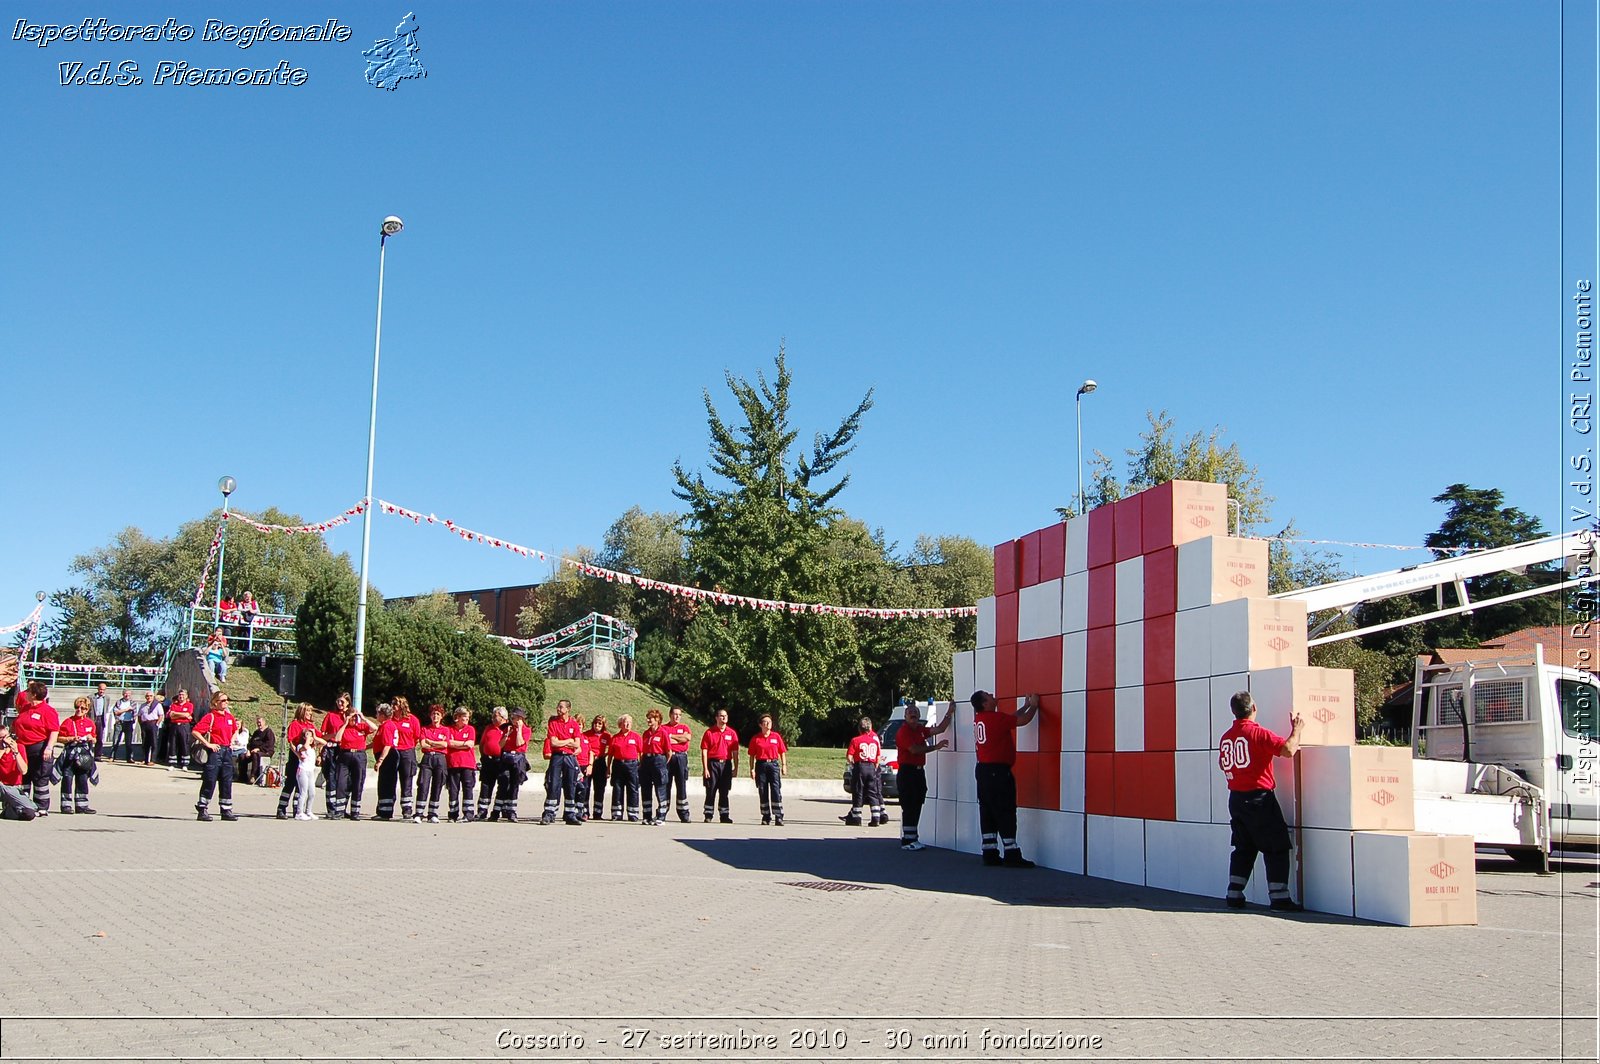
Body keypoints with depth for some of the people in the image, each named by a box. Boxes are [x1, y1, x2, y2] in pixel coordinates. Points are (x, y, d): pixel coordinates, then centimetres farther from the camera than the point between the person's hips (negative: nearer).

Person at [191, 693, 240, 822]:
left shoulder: (230, 717, 11)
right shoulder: (210, 717, -9)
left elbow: (235, 729, 31)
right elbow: (195, 731, -17)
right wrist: (207, 744, -17)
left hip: (227, 751, 7)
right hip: (215, 751, -7)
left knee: (227, 781, 7)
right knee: (210, 781, -3)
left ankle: (226, 811, 13)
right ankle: (202, 810, 5)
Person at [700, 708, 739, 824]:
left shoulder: (732, 733, 7)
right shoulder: (709, 732, 0)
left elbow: (735, 752, 9)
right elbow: (704, 751, -2)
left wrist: (736, 768, 3)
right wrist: (705, 768, -9)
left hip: (726, 764, 2)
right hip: (712, 763, -2)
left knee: (724, 791, 7)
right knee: (711, 791, 0)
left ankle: (724, 815, 13)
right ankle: (708, 816, 6)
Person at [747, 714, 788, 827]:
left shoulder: (776, 736, 6)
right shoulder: (755, 738, 4)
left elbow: (782, 752, 9)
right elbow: (752, 755, 5)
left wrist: (784, 765, 1)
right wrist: (752, 769, -1)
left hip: (773, 764, -1)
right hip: (761, 765, 1)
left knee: (776, 791, -8)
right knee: (762, 792, 4)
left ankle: (778, 817, -8)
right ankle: (766, 817, 13)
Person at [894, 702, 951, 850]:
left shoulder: (920, 730, 16)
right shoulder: (903, 732, -10)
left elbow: (939, 729, 16)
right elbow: (914, 749, -20)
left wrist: (950, 714, 11)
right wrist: (936, 746, -14)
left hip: (919, 771, 9)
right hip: (907, 772, -8)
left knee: (916, 806, 12)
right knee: (908, 807, -8)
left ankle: (912, 838, 19)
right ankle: (907, 840, -6)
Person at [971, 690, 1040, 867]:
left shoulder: (979, 719, 11)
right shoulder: (995, 717, -15)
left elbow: (1010, 718, 22)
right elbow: (1023, 720, -9)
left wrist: (1026, 706, 26)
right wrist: (1034, 705, 9)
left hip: (983, 771, 9)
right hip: (998, 772, -9)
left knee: (988, 813, 9)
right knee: (1005, 814, -6)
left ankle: (990, 854, 10)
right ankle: (1012, 856, -5)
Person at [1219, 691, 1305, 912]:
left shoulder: (1225, 737, 7)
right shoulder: (1258, 733, -14)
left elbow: (1223, 765, 17)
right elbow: (1288, 750, -20)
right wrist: (1296, 729, -5)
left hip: (1235, 799, 7)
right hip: (1259, 798, -7)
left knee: (1243, 848, 15)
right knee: (1276, 848, 2)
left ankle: (1234, 894, 14)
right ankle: (1279, 897, 0)